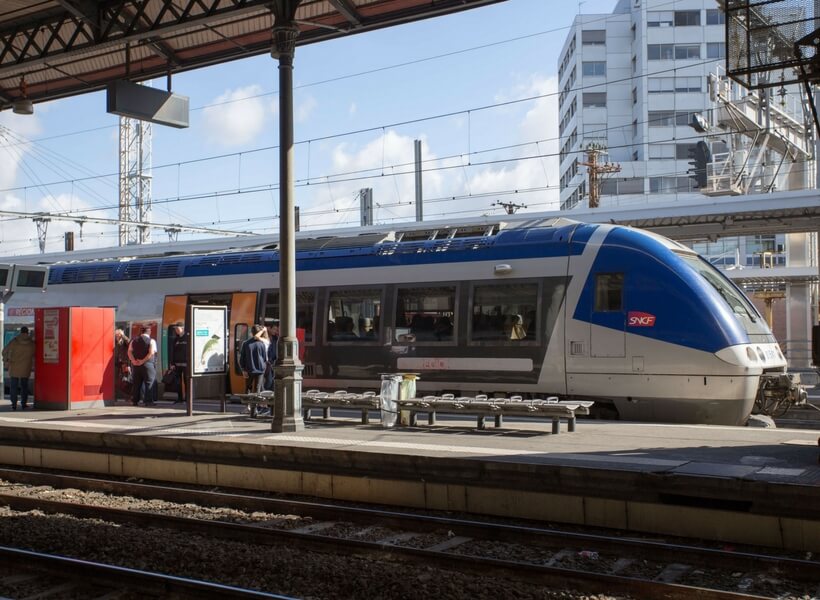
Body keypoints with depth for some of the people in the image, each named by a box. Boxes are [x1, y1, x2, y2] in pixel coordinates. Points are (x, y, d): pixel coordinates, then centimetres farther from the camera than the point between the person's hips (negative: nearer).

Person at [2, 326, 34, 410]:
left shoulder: (15, 341, -6)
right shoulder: (31, 343, -2)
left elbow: (5, 351, -7)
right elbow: (34, 355, 1)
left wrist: (6, 361, 6)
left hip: (14, 368, -1)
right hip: (26, 369, 1)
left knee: (14, 386, 5)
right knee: (24, 386, 13)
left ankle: (14, 405, 0)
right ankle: (23, 404, 13)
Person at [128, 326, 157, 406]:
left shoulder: (134, 340, 9)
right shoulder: (151, 341, -6)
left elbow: (129, 351, 3)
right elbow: (151, 353, -17)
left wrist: (133, 360, -4)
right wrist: (143, 361, -13)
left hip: (136, 364, 5)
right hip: (148, 364, -5)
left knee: (137, 383, 11)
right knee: (149, 382, 1)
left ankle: (134, 401, 13)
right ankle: (148, 401, -3)